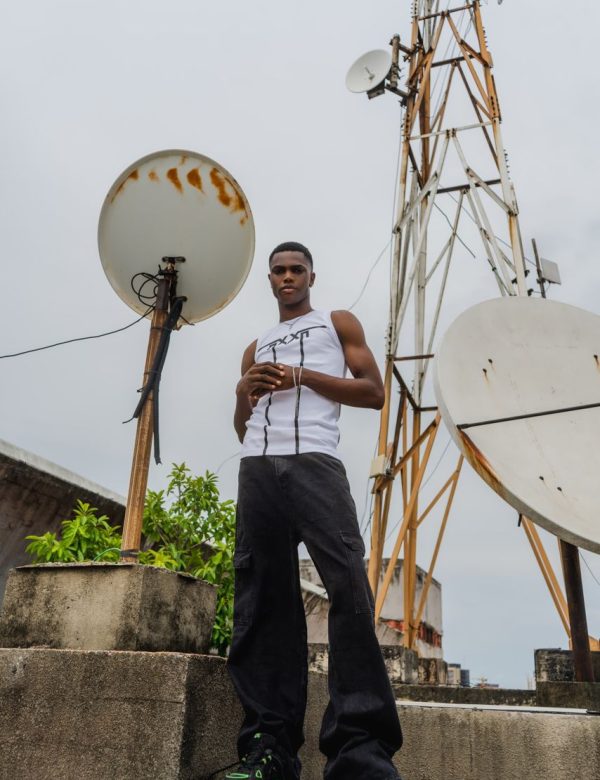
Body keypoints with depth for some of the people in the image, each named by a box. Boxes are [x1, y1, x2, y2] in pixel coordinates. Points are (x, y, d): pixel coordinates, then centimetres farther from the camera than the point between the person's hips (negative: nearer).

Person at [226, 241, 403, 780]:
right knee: (263, 601, -4)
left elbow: (374, 392, 7)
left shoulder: (338, 324, 20)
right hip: (257, 470, 4)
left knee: (349, 587, -19)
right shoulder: (256, 348, 31)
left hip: (314, 462, -4)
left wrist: (303, 376, -3)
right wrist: (244, 394, 6)